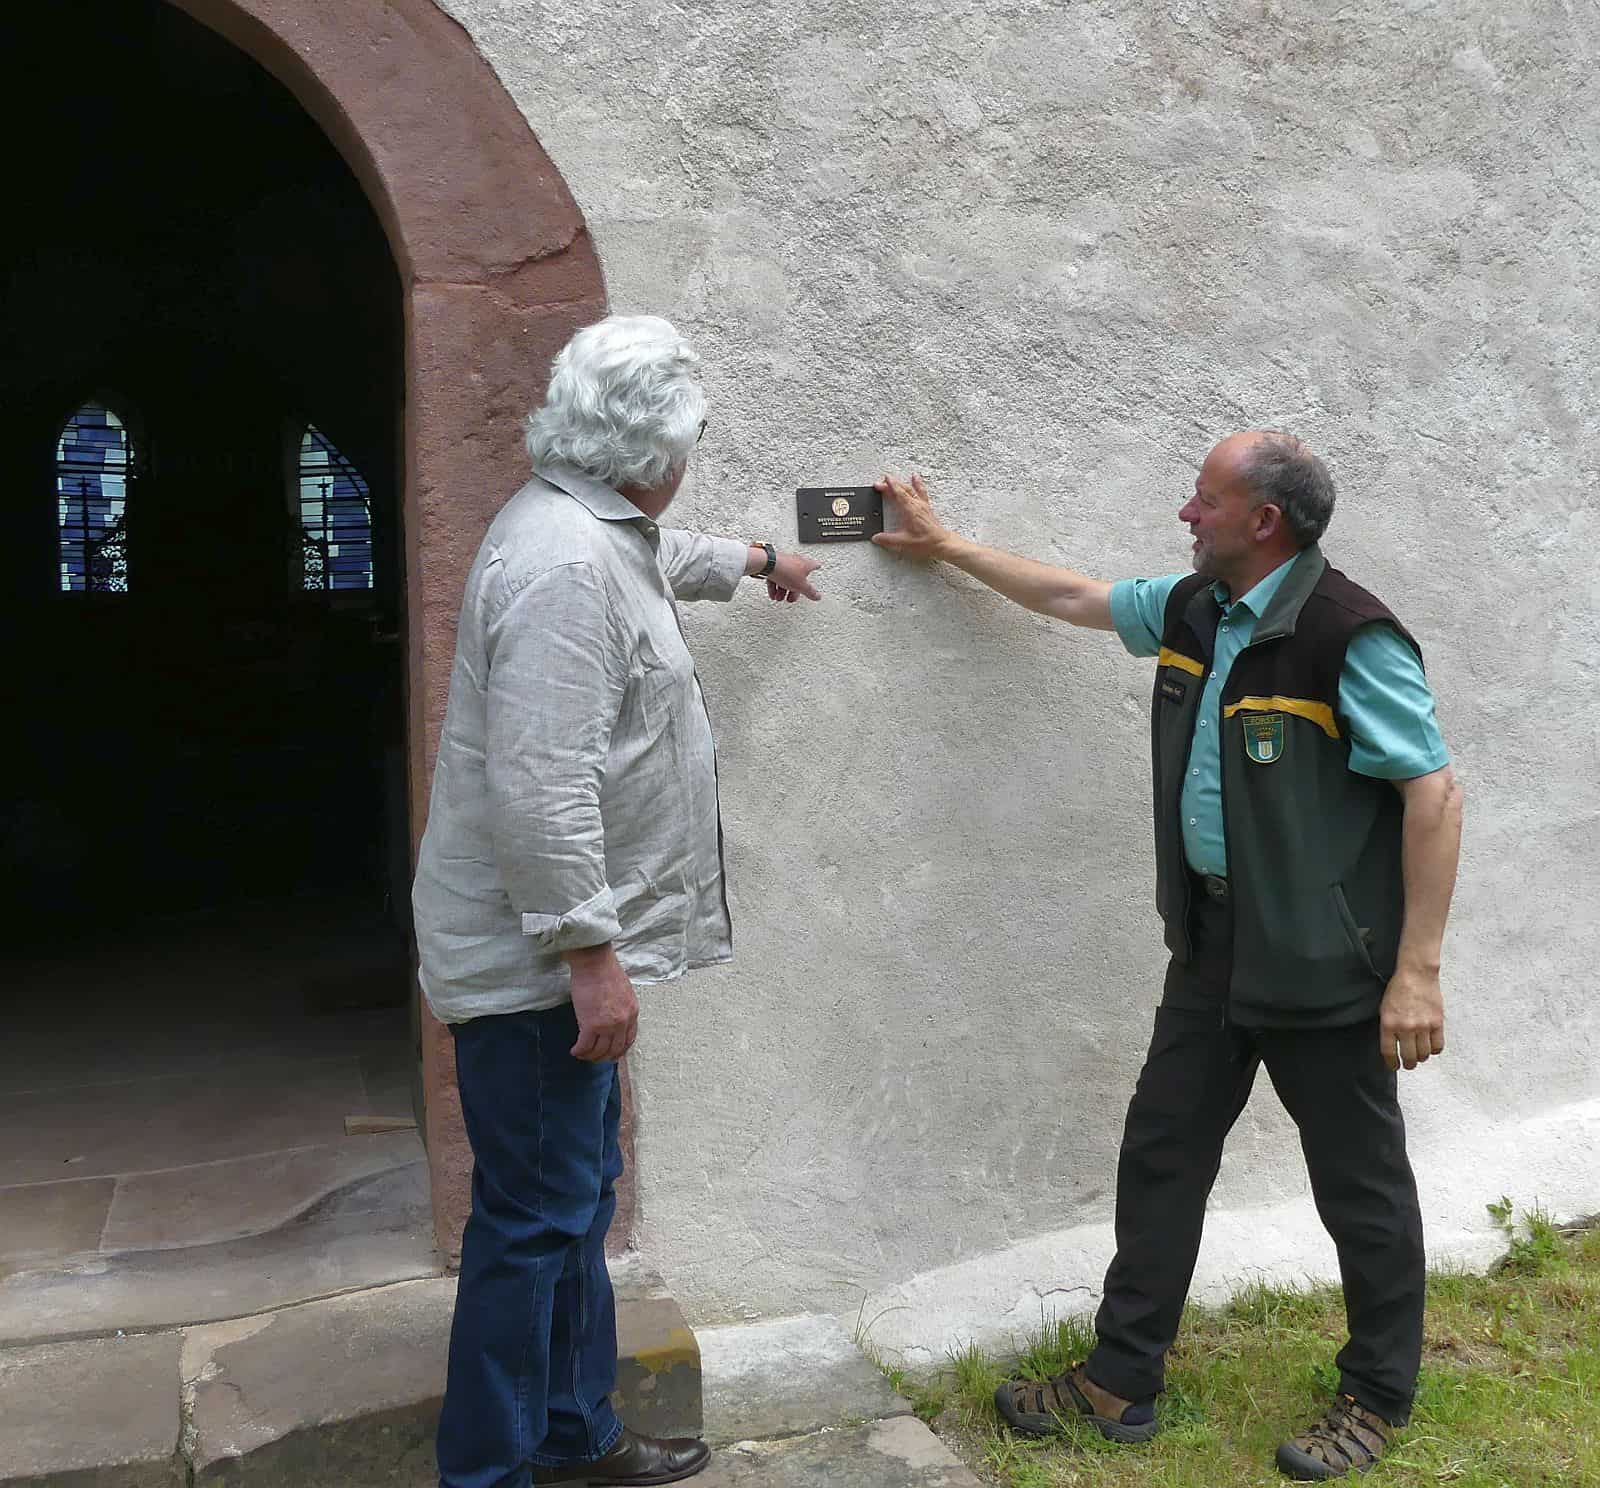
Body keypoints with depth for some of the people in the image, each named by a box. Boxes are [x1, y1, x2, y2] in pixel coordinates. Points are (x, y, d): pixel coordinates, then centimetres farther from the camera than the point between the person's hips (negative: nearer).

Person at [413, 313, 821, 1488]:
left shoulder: (602, 529, 12)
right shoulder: (564, 563, -22)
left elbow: (663, 556, 38)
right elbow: (541, 785, -28)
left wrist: (755, 561, 53)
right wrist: (589, 951, -25)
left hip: (565, 947, 11)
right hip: (534, 956, -11)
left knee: (580, 1198, 19)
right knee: (537, 1221, 0)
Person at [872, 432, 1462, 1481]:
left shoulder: (1350, 637, -19)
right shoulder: (1192, 610, 5)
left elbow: (1434, 793, -19)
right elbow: (1071, 595, 20)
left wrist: (1417, 970, -21)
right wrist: (945, 544, 26)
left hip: (1323, 961, -8)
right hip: (1213, 943, 8)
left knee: (1360, 1185, 10)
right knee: (1162, 1156, 13)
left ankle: (1378, 1400, 31)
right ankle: (1122, 1383, 27)